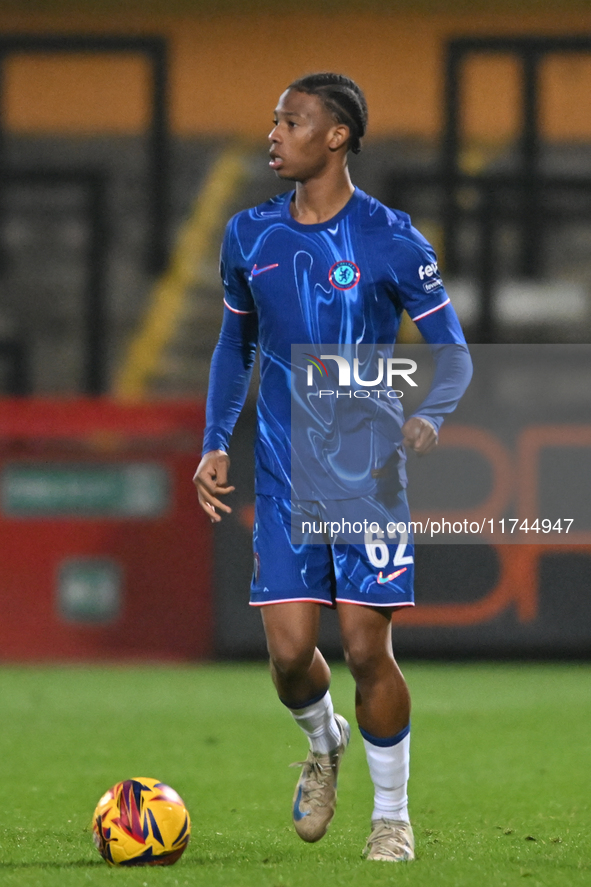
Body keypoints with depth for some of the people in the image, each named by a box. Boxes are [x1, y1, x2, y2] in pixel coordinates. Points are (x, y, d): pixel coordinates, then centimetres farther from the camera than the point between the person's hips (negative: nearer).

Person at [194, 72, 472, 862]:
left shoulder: (391, 241, -7)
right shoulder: (249, 236, 5)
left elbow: (454, 353, -2)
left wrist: (429, 417, -23)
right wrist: (215, 444, 8)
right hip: (284, 476, 3)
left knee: (367, 648, -6)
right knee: (290, 652, -4)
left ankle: (393, 816, 13)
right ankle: (324, 746, 30)